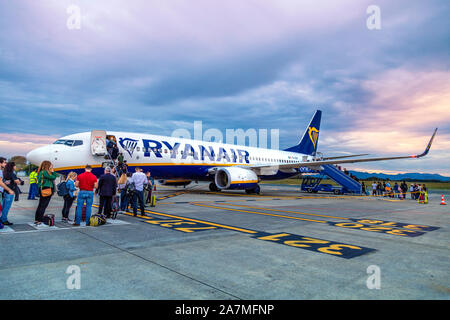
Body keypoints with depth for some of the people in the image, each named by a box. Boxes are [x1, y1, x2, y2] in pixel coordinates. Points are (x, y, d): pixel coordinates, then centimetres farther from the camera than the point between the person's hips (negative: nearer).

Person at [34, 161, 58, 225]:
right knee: (43, 206, -5)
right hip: (47, 190, -10)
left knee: (40, 205, 15)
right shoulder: (45, 172, -14)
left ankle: (36, 220, 21)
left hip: (42, 190, 10)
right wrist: (52, 171, 1)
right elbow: (53, 177, -14)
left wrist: (51, 172, 9)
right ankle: (39, 221, -3)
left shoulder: (41, 172, 14)